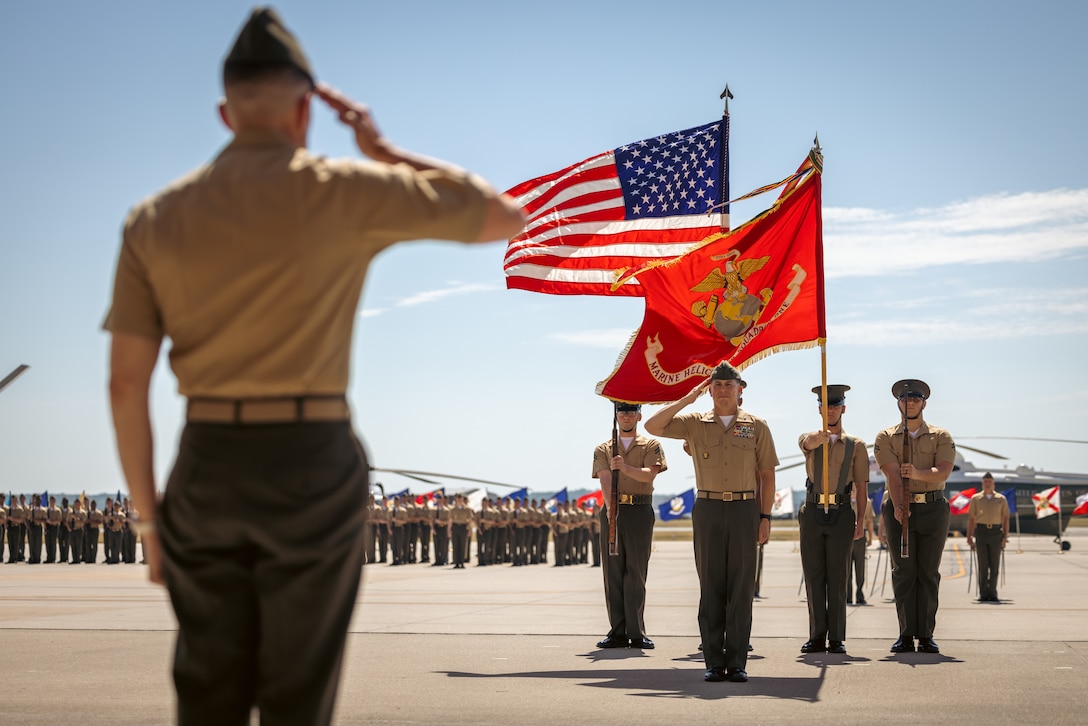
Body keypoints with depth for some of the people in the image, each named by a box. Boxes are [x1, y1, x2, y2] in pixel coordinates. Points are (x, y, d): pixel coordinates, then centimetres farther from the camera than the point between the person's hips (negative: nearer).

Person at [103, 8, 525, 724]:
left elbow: (126, 381, 3)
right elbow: (505, 216, 2)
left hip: (205, 470, 3)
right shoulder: (344, 192, -7)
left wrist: (149, 516, 11)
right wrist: (383, 150, 10)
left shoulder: (154, 219, 4)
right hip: (311, 468, -3)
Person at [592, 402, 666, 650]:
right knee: (613, 571, 0)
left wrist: (626, 468, -26)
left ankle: (636, 633, -3)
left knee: (636, 572, -4)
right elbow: (605, 480, -2)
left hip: (640, 510, -2)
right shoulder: (603, 449, 14)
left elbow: (650, 474, -8)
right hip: (612, 510, 2)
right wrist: (611, 507, -20)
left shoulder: (651, 445, 10)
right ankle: (617, 632, 3)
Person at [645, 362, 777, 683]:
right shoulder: (694, 423, 8)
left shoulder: (757, 426, 7)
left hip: (744, 510, -1)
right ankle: (714, 662, 6)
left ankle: (737, 663, 3)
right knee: (711, 587, 2)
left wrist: (765, 517, 2)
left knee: (741, 588, -1)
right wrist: (687, 399, -3)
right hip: (707, 510, 1)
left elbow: (767, 474, 9)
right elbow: (652, 426, -4)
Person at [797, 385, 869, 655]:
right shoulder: (810, 439, 9)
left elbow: (861, 486, 6)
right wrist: (820, 437, -42)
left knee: (837, 578, -1)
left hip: (841, 514, -1)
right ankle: (817, 636, 8)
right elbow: (808, 443, -18)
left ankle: (836, 638, 3)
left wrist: (860, 519, -5)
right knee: (813, 577, 3)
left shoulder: (856, 445, 7)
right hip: (812, 513, 1)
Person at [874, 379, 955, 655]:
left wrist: (918, 473, -29)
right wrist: (897, 506, -23)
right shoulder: (886, 437, 6)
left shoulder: (941, 437, 7)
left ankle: (926, 635, 3)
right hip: (899, 508, 0)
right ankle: (906, 635, 0)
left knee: (929, 573, 0)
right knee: (903, 572, -2)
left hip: (933, 508, 0)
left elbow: (943, 471, -9)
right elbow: (892, 474, -9)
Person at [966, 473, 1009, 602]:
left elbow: (1005, 518, 9)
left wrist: (1005, 536, 0)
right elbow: (971, 519, 9)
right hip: (981, 532, 0)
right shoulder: (976, 499, 8)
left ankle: (992, 593, 4)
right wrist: (969, 537, 3)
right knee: (982, 564, -2)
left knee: (995, 565, -1)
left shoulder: (1001, 499, 8)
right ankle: (983, 594, 1)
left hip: (996, 532, 0)